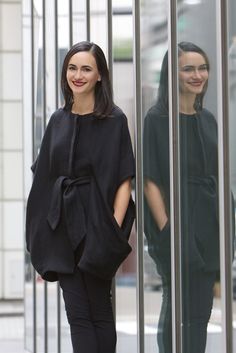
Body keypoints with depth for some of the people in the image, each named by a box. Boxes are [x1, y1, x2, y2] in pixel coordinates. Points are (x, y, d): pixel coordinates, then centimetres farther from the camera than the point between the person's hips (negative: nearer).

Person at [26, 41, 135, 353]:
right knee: (77, 313, 3)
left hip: (96, 223, -4)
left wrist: (115, 230, -18)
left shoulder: (114, 119, -4)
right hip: (62, 225, 5)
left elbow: (124, 179, -8)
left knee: (98, 312, 2)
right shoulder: (58, 120, 11)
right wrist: (40, 234, 6)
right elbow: (45, 176, 12)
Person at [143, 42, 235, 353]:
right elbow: (150, 180, -11)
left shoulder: (208, 119, 12)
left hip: (208, 226, 6)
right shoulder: (156, 119, -7)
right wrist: (166, 229, -16)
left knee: (201, 312, 9)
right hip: (176, 225, -6)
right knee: (179, 308, -2)